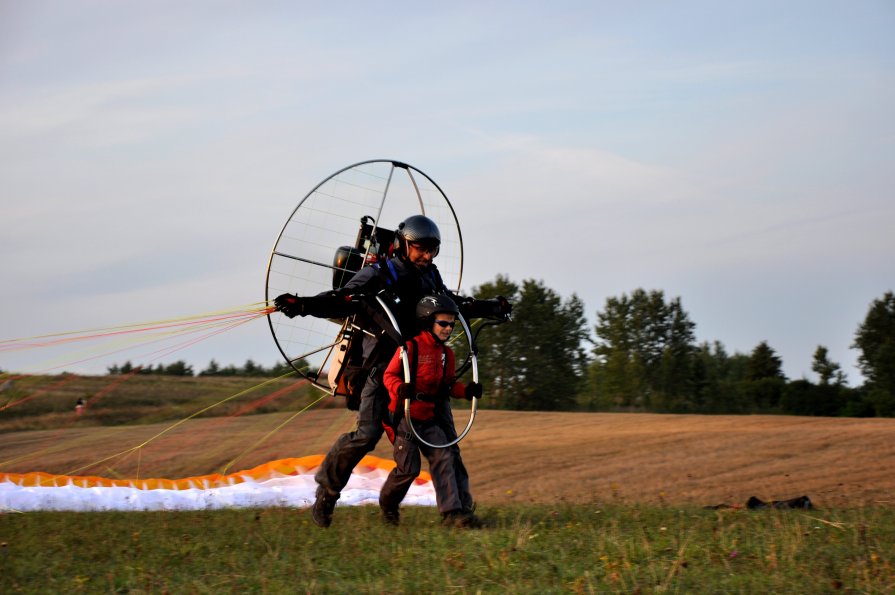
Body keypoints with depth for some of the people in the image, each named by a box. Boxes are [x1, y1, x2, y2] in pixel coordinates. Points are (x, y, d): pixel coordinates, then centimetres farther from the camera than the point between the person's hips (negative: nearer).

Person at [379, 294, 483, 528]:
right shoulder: (410, 347, -13)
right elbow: (389, 375, -12)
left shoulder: (446, 353, 9)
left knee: (444, 459, -7)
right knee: (409, 468, -7)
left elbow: (449, 384, 15)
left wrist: (467, 390, -4)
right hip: (404, 415, -6)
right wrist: (400, 389, -33)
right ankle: (388, 504, 20)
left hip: (429, 417, 6)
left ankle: (454, 512, -13)